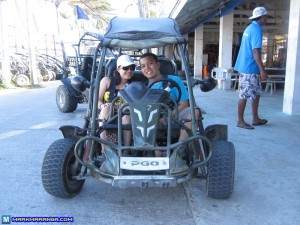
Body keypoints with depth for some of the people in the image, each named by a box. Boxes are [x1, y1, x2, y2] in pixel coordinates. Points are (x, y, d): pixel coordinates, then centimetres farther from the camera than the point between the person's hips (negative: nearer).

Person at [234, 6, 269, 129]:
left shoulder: (250, 28, 16)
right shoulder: (257, 30, -13)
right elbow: (255, 51, -21)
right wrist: (262, 70, -22)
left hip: (246, 67, 10)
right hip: (250, 68, -10)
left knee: (256, 93, 15)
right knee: (244, 95, -4)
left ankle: (255, 119, 23)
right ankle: (240, 121, 4)